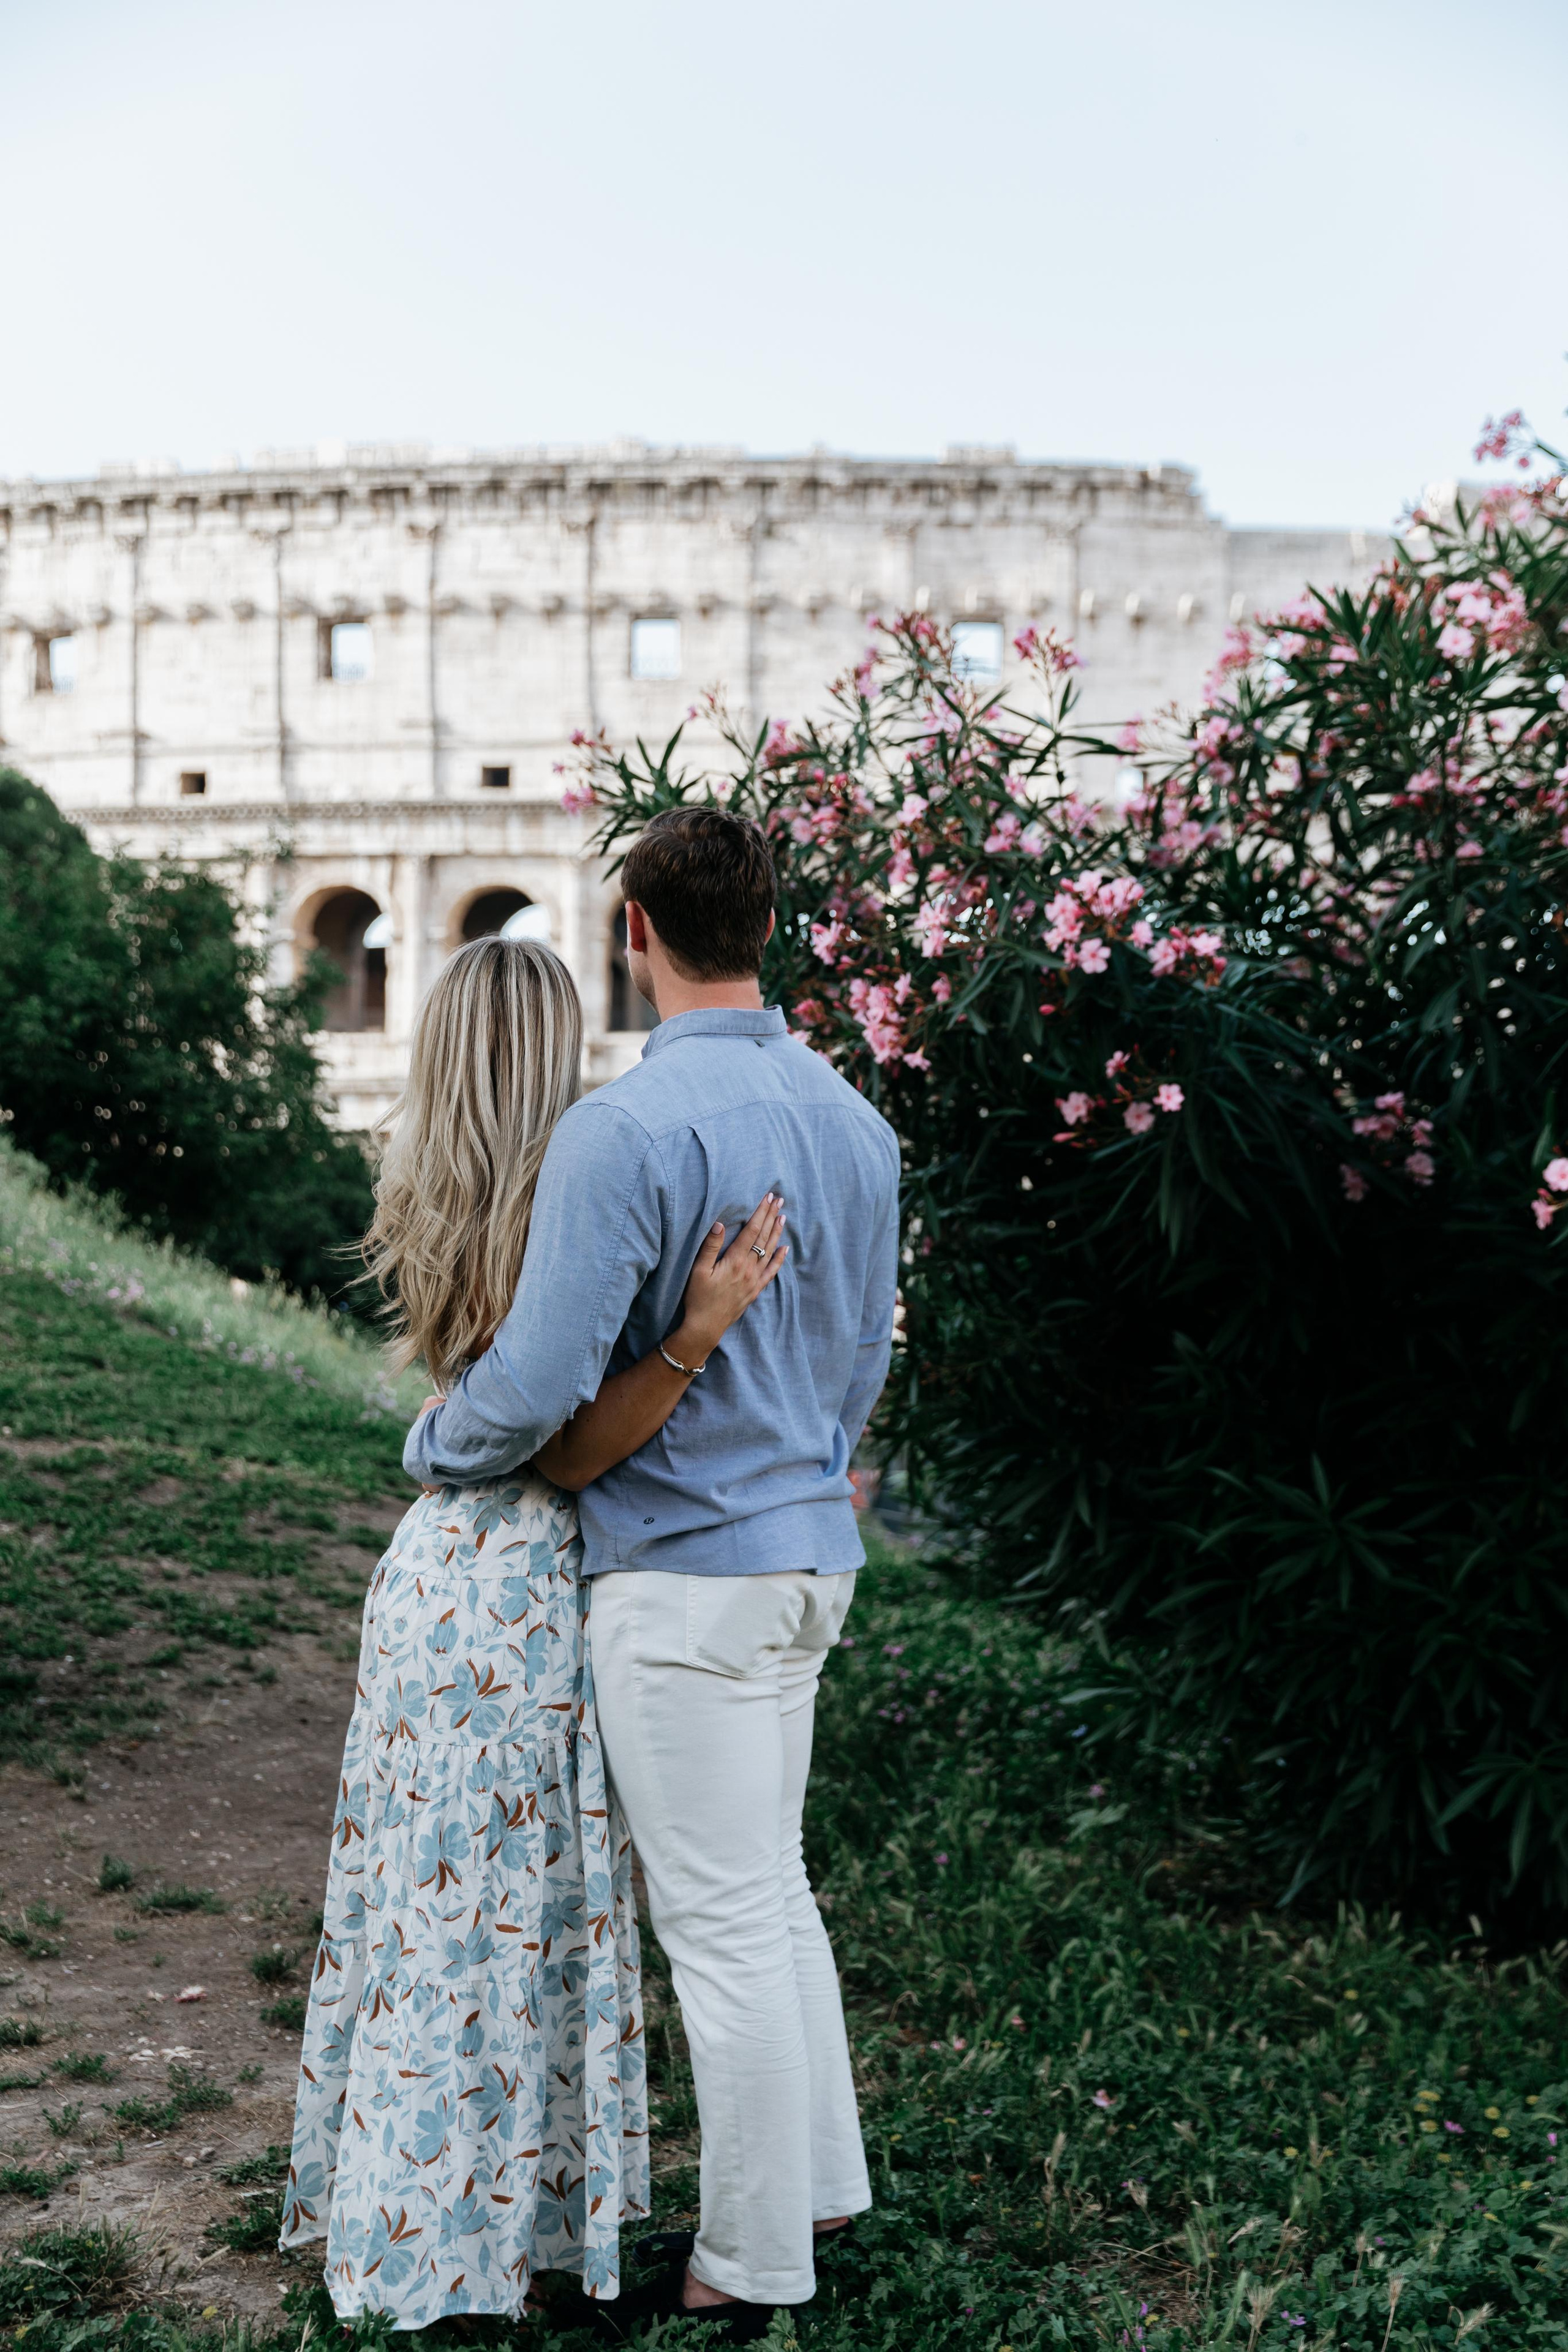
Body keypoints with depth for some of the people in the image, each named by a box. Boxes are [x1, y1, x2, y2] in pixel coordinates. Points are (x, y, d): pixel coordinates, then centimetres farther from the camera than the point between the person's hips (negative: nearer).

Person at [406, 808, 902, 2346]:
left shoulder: (622, 1132, -21)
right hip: (811, 1549, 8)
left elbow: (539, 1381, -21)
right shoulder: (855, 1122, 5)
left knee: (723, 1924, 3)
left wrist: (432, 1448, 0)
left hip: (684, 1572, -8)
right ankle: (820, 2181, 34)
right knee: (770, 1887, 22)